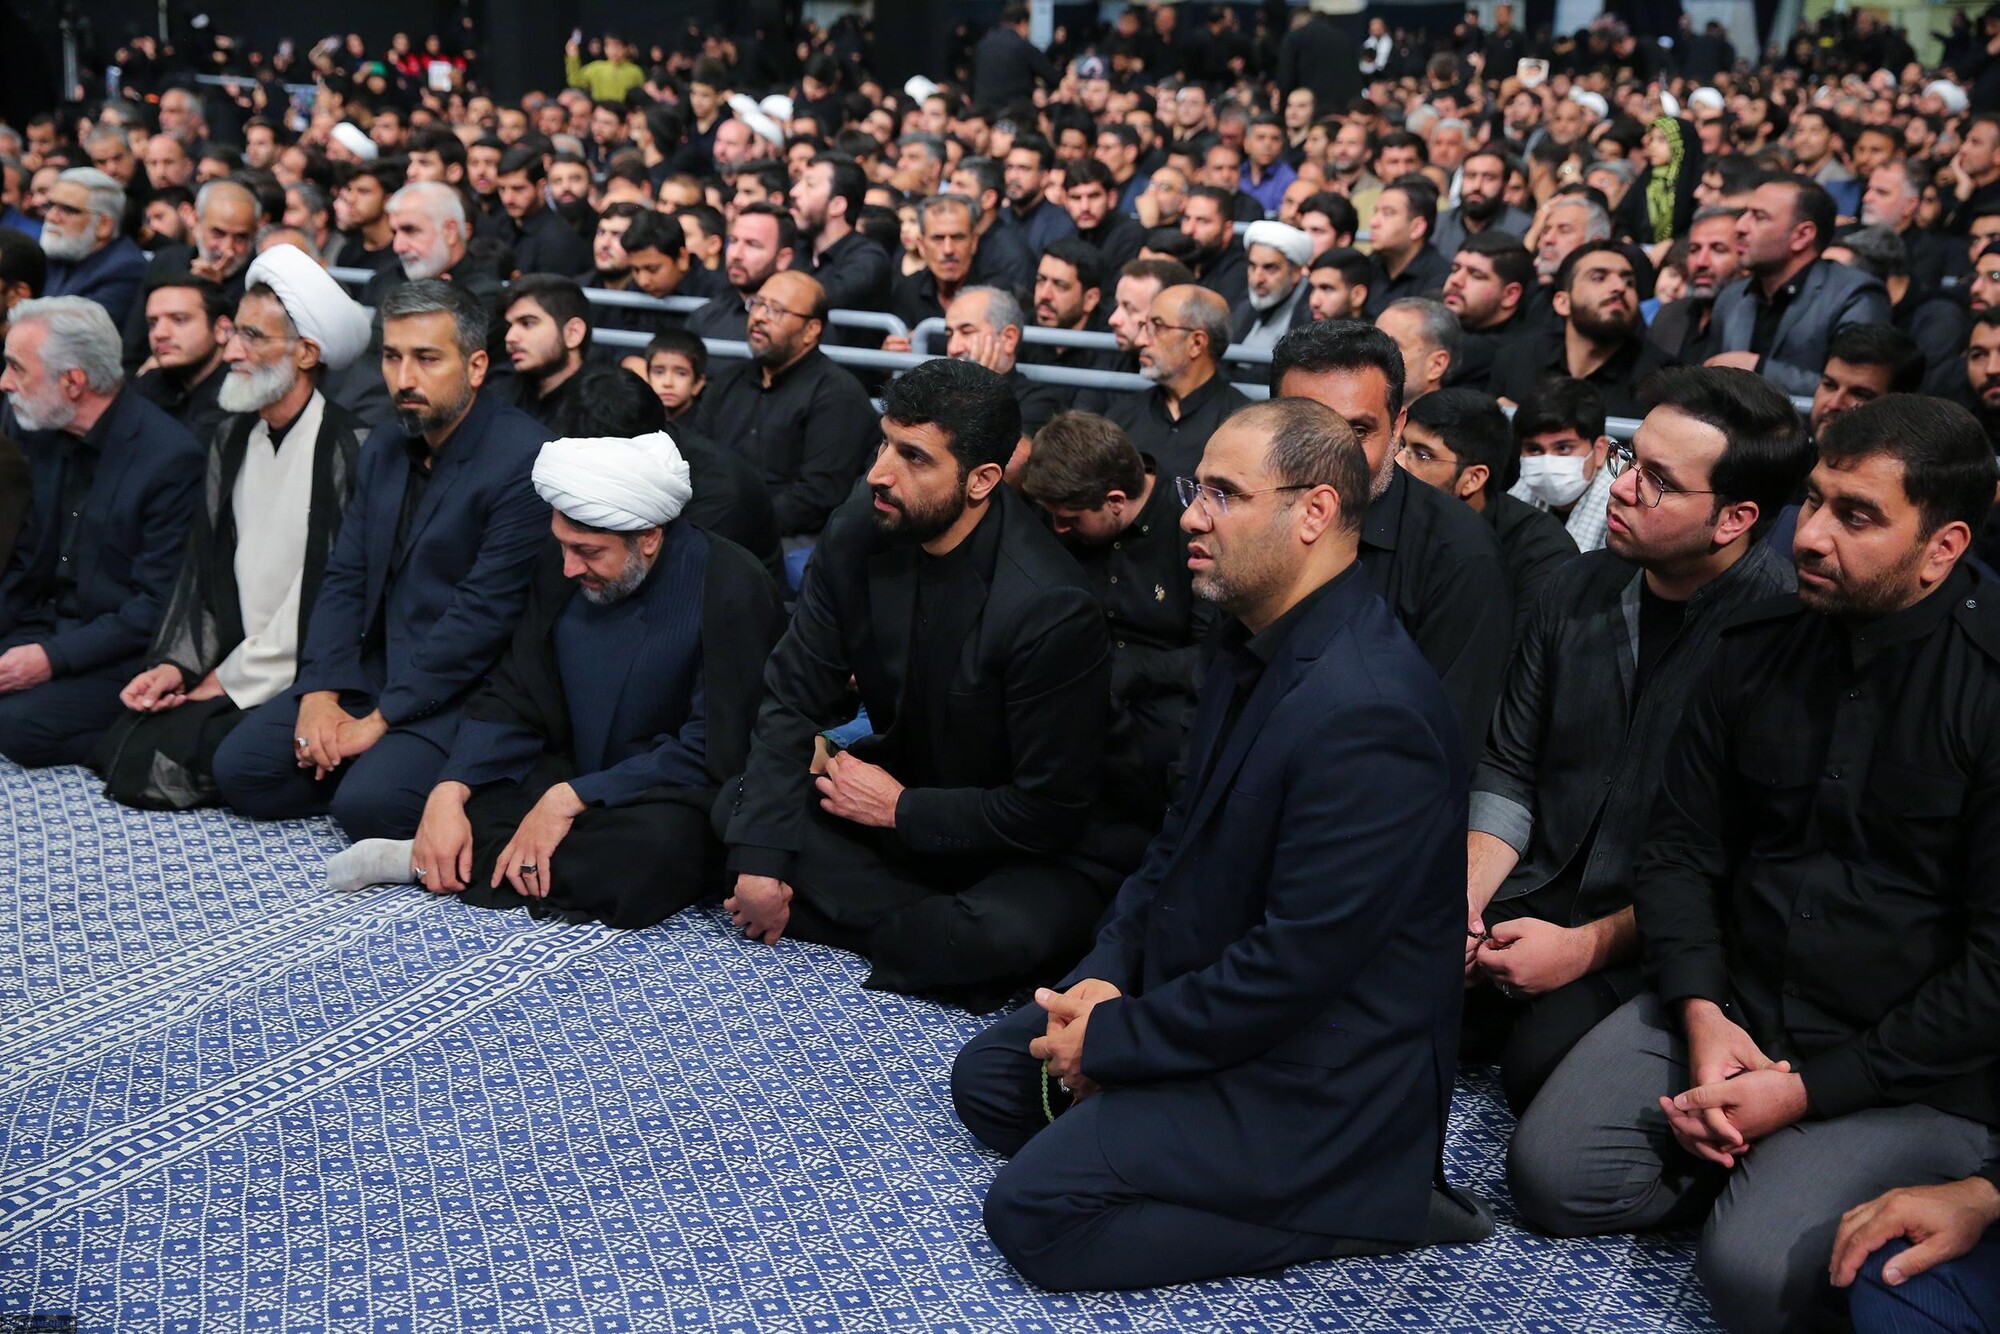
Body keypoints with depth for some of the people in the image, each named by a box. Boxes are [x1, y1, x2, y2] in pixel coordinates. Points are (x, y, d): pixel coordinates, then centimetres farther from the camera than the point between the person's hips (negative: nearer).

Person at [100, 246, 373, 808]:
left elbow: (335, 594, -16)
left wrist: (229, 680, -11)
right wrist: (176, 663, 0)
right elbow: (204, 566, 15)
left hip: (299, 678, -7)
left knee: (158, 762, -19)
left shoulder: (352, 448, -14)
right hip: (232, 663, 8)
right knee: (119, 750, -8)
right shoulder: (231, 440, 12)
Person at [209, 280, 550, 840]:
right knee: (239, 768, -5)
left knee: (369, 804, -27)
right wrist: (319, 694, -7)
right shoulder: (383, 450, 12)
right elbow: (344, 580, 10)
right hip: (372, 669, 8)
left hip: (460, 690, -8)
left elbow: (486, 612, -20)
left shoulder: (523, 460, -16)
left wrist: (380, 719, -18)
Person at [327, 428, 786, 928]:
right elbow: (513, 698, 2)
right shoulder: (560, 567, -1)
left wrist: (570, 798, -24)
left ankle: (423, 863, -23)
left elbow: (712, 754, -21)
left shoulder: (731, 590, -19)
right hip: (572, 772, 5)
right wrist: (447, 794, -16)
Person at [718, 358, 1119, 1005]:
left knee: (1014, 934, -36)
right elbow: (793, 697, -6)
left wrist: (900, 808, -16)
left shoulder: (1053, 608, -28)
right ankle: (940, 929, -13)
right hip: (893, 794, 6)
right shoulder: (854, 539, -10)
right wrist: (759, 860, -15)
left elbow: (1050, 809, -22)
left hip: (1018, 850, -6)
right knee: (739, 807, -13)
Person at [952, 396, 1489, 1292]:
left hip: (1316, 1071, -10)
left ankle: (1351, 1205, -4)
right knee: (987, 1079, 12)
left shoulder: (1363, 712, -30)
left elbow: (1299, 961, -28)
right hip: (1200, 984, 10)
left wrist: (1116, 1036, -16)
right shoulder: (1252, 642, 3)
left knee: (1030, 1211, -14)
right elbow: (1185, 831, 12)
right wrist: (1109, 974, -2)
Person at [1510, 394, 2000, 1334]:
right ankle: (1757, 1167, 11)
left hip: (1911, 1070, -5)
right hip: (1729, 1008, 5)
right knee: (1550, 1175, -10)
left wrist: (1809, 1090, -16)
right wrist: (1702, 1014, -8)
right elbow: (1679, 849, 9)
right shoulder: (1758, 647, 3)